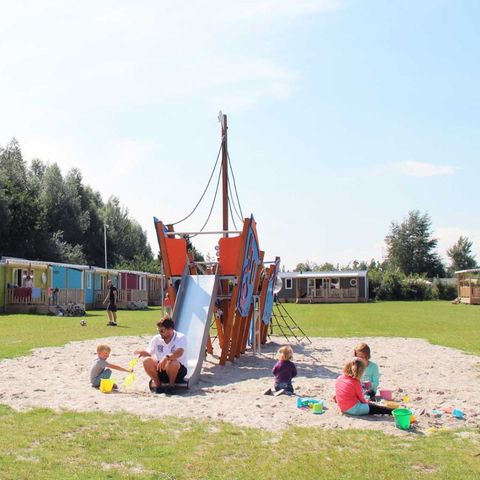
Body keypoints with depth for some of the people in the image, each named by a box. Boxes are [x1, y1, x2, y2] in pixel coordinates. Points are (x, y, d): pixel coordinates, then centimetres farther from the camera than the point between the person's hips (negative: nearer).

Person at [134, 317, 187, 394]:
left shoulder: (181, 337, -12)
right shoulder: (156, 338, 3)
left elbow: (179, 353, -30)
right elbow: (149, 353, 4)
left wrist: (166, 357, -47)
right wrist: (143, 353, -19)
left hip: (178, 370, -4)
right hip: (161, 370, 4)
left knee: (172, 362, -38)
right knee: (147, 361, -24)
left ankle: (171, 385, -13)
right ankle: (158, 384, -7)